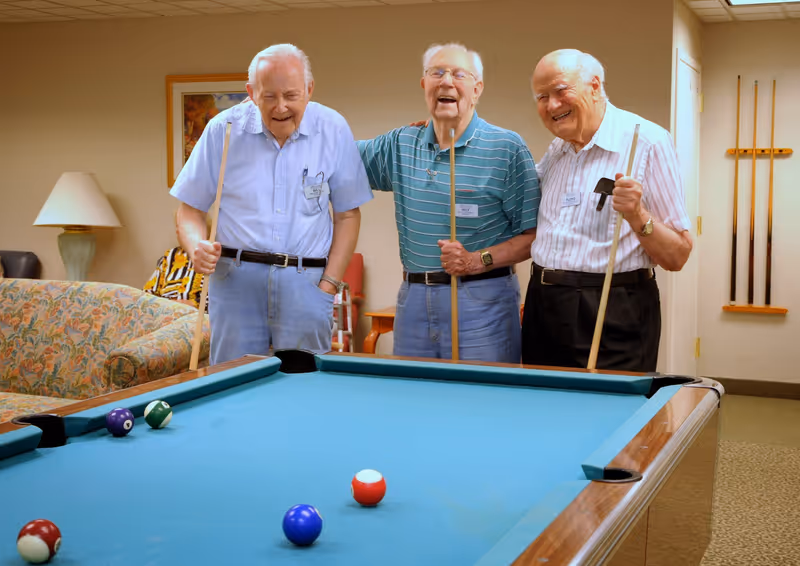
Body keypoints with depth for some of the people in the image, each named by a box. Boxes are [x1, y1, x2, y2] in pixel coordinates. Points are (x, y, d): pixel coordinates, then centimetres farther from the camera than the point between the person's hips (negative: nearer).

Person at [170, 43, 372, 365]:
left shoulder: (333, 131, -1)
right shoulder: (224, 128, -2)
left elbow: (348, 215, 5)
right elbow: (190, 209, 5)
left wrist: (328, 285, -3)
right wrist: (197, 248, -16)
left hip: (305, 284, 0)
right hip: (236, 280, 0)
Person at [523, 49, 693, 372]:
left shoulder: (648, 141, -10)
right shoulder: (556, 150, 12)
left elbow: (677, 257, -10)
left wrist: (637, 217, -26)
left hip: (614, 321, -6)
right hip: (543, 307, 7)